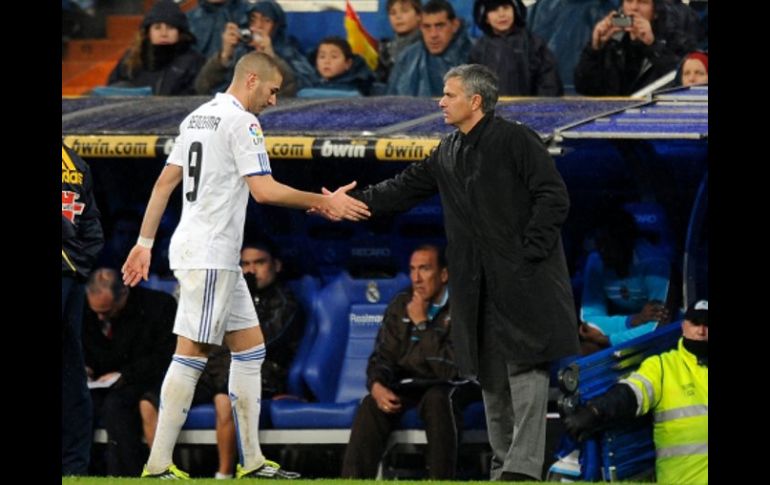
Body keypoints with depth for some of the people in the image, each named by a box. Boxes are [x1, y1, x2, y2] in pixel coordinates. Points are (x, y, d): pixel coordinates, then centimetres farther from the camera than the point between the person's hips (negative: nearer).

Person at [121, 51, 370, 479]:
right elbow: (264, 190, -18)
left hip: (216, 258, 10)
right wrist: (324, 203, -10)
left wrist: (145, 243, 18)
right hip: (209, 256, -10)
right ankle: (158, 466, -10)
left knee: (250, 347, 12)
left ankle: (252, 461, 12)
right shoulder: (241, 122, -12)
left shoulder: (198, 117, 15)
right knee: (192, 353, -9)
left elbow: (165, 182, 16)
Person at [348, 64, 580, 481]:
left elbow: (554, 197, -11)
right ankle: (502, 464, 16)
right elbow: (405, 188, 19)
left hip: (523, 278, -8)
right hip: (478, 285, 8)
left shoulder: (516, 141, -7)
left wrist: (529, 253, -15)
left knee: (525, 365, -10)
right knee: (490, 373, 10)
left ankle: (524, 464, -14)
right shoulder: (449, 153, 15)